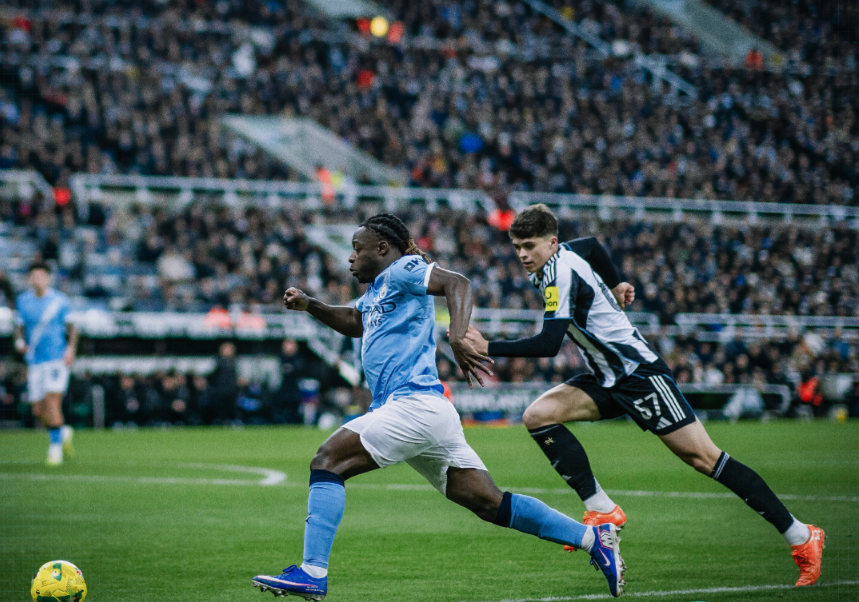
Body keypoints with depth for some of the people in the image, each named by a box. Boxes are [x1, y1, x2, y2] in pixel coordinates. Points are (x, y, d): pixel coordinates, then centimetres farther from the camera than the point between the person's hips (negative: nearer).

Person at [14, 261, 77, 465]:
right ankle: (64, 432, 29)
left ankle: (56, 446, -8)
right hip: (35, 361, 4)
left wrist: (71, 347, -8)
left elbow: (71, 327, 6)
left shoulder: (60, 301, -1)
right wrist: (19, 341, -5)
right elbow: (19, 326, 15)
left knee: (52, 400, -18)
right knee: (38, 410, 2)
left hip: (57, 358, -4)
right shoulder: (23, 301, 7)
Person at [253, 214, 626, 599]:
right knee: (491, 504, 5)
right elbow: (353, 322, 44)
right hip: (421, 412, 10)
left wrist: (457, 337, -33)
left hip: (415, 404, -10)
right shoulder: (376, 289, 27)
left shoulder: (401, 270, -1)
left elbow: (457, 283, -17)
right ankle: (594, 538, 5)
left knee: (327, 461, -13)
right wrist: (309, 305, 26)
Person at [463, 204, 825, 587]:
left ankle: (800, 536, -5)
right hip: (607, 379, 10)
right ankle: (603, 511, -9)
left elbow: (549, 344, -28)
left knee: (702, 457, -10)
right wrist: (617, 286, 32)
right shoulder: (552, 262, 7)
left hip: (639, 374, -10)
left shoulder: (561, 272, -20)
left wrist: (488, 348, -26)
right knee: (538, 416, -8)